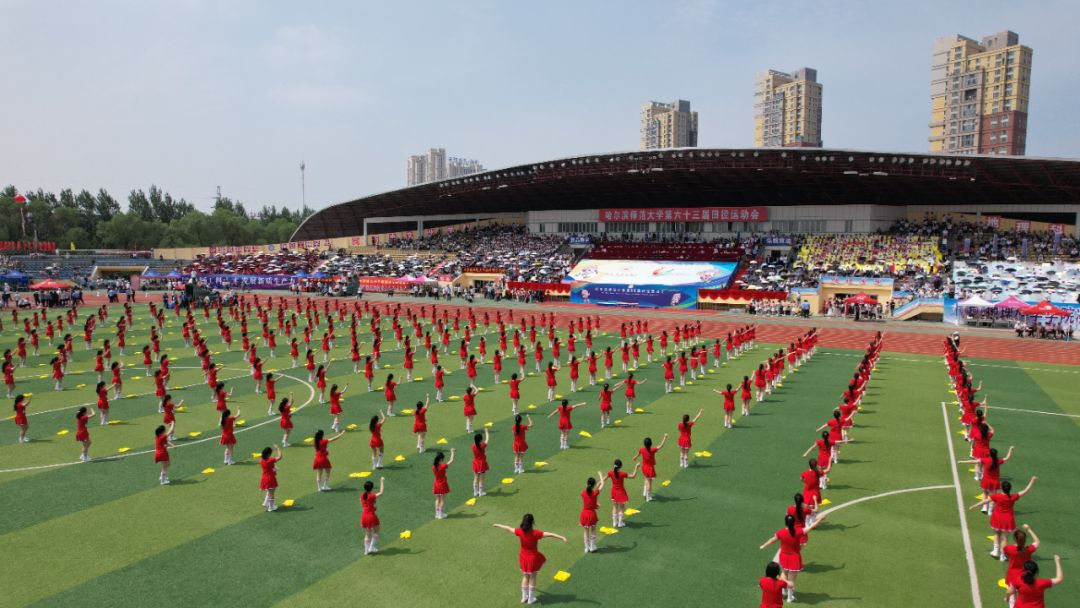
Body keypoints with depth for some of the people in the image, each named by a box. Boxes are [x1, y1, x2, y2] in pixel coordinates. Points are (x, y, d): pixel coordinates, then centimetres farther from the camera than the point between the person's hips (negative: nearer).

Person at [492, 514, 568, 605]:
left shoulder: (520, 532, -15)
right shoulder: (535, 533, -25)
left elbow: (508, 529, 0)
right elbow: (549, 534, -31)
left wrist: (497, 525, 16)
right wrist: (561, 537, -33)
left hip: (524, 557, 4)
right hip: (533, 558, -4)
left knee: (525, 577, 23)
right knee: (533, 578, 15)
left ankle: (524, 597, 33)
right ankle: (531, 599, 25)